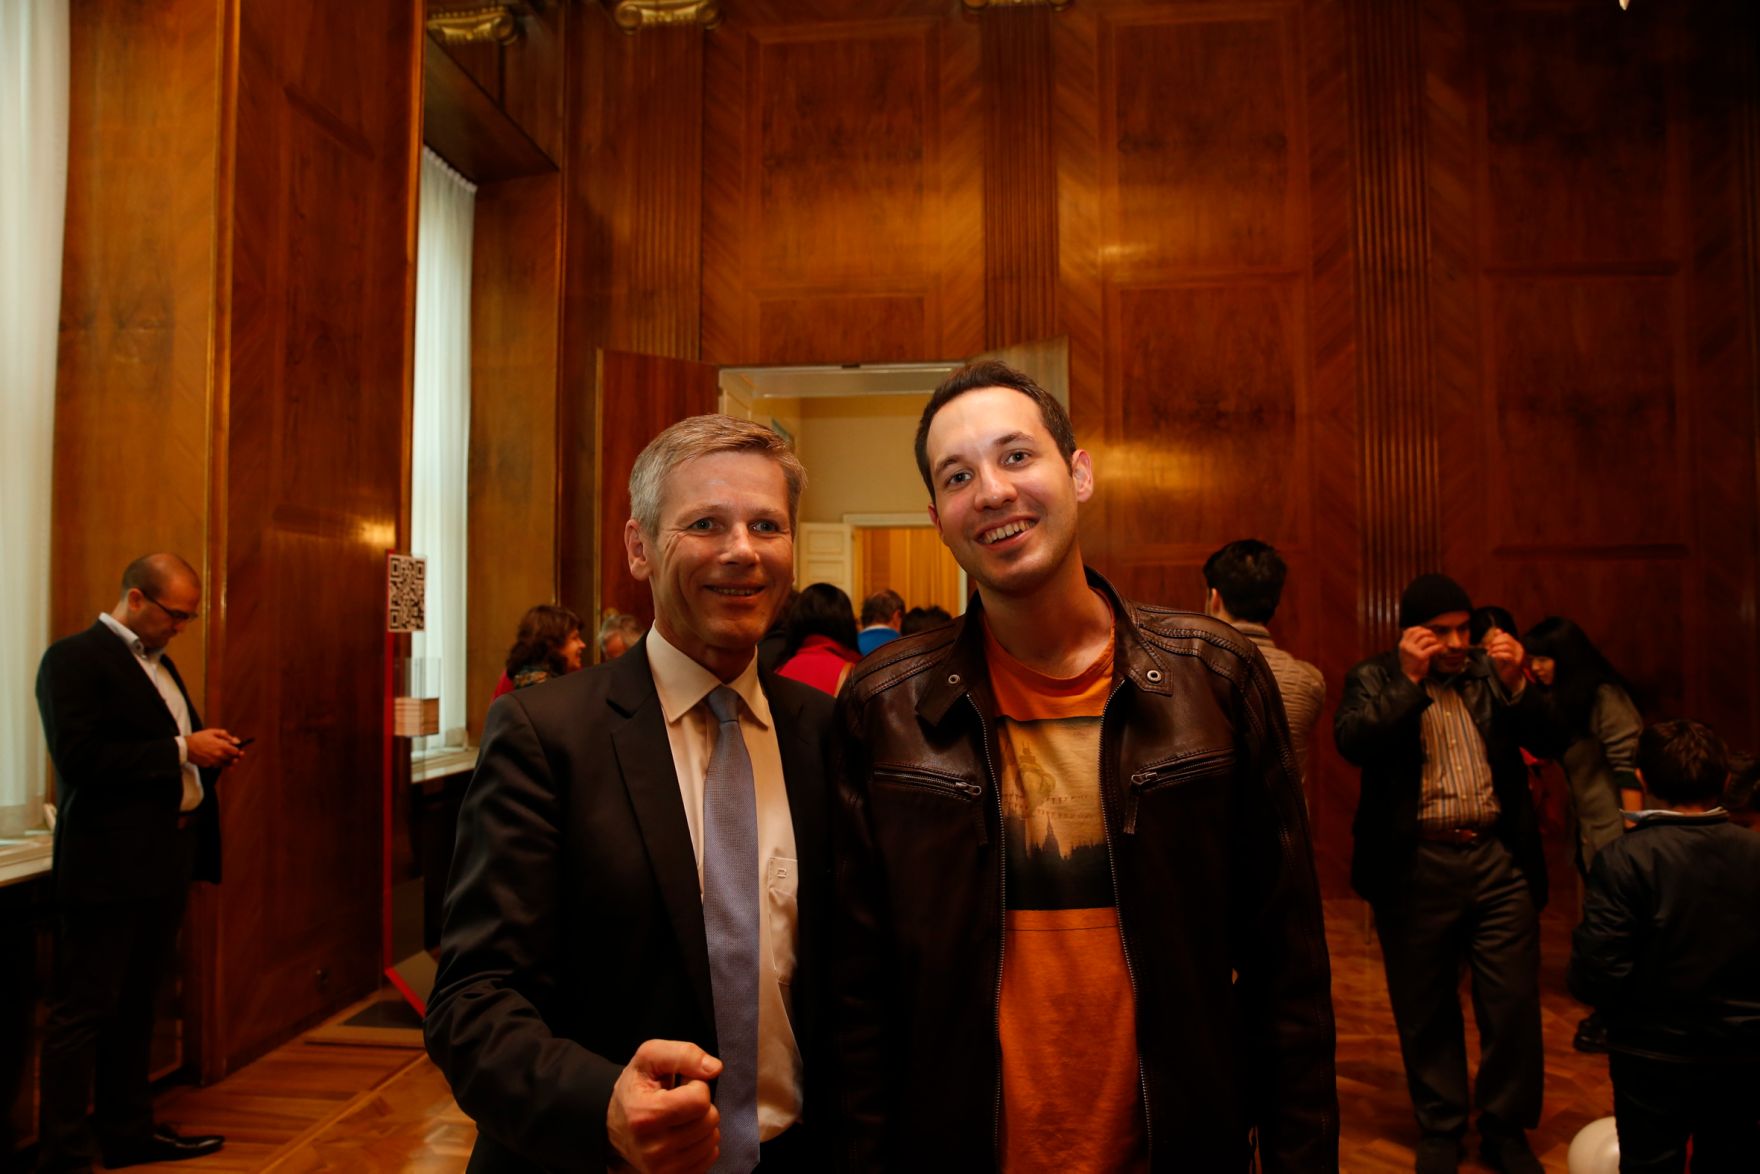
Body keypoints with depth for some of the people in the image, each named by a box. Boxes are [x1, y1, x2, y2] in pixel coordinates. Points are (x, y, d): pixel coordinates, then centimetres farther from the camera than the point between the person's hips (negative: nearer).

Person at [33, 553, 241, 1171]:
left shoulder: (157, 662, 17)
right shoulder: (73, 658, -10)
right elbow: (80, 758, -21)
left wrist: (209, 751, 4)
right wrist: (181, 749, -20)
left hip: (163, 860, 9)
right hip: (109, 865, -8)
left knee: (135, 1006, 17)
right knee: (82, 1011, 1)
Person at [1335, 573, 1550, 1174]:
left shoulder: (1489, 670, 9)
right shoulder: (1374, 679, 0)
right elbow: (1352, 742, -17)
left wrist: (1516, 683, -12)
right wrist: (1409, 679, -19)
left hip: (1499, 861, 2)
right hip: (1415, 869, -2)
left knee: (1513, 1005, 6)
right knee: (1426, 1011, 10)